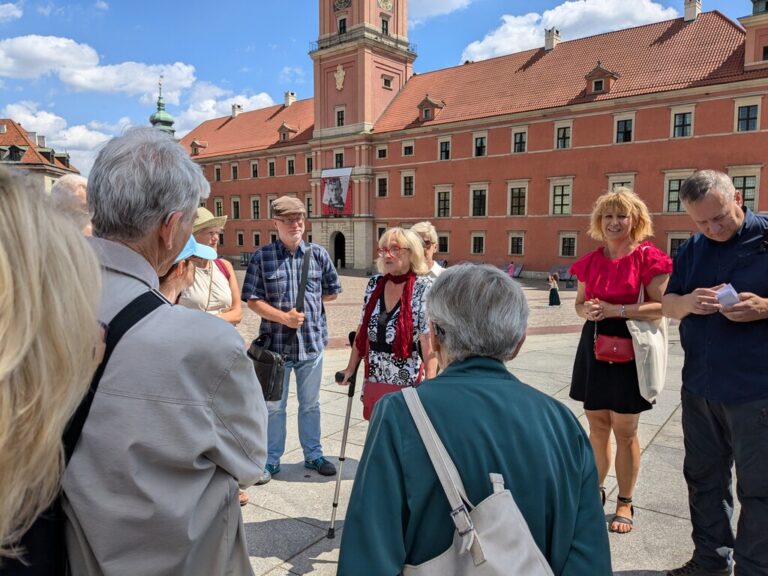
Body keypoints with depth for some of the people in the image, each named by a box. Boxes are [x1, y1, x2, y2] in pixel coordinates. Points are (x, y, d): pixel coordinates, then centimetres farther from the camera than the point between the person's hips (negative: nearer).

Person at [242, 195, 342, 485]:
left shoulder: (318, 254, 0)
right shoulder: (261, 257, -6)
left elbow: (331, 292, 10)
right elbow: (253, 300, -7)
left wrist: (306, 302, 3)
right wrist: (283, 316, -18)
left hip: (312, 341, 2)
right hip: (276, 342, -2)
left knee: (310, 404, 17)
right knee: (274, 406, 12)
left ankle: (313, 455, 34)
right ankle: (271, 460, 29)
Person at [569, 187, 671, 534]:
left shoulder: (648, 257, -8)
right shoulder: (590, 261, 7)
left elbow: (661, 306, -14)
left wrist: (615, 309, -21)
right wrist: (586, 310, -7)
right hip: (593, 346, 5)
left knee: (624, 430, 4)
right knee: (597, 425, 14)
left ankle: (625, 503, 22)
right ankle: (595, 490, 31)